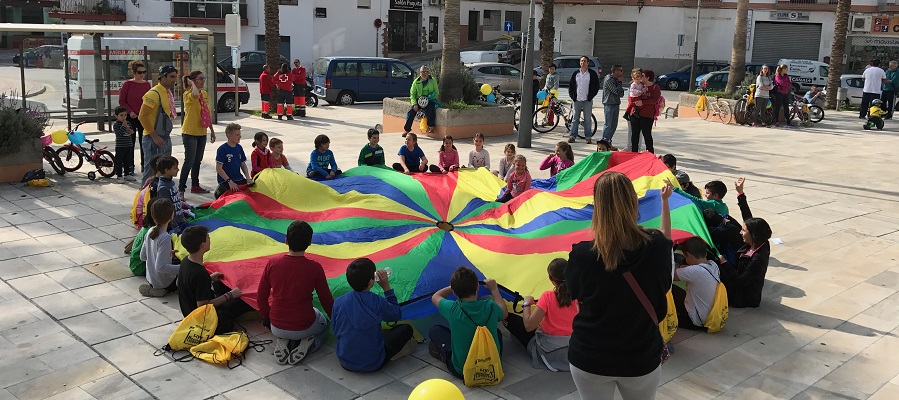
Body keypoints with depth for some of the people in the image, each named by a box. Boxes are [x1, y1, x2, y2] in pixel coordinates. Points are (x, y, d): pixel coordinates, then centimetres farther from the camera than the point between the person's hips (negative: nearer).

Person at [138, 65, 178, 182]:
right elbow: (142, 116, -20)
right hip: (153, 139, -9)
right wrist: (154, 136, -21)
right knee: (151, 173, -7)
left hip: (165, 138, 9)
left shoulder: (169, 92, 12)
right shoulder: (154, 94, -16)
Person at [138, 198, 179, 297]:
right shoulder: (165, 238, -28)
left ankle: (152, 287, 13)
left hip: (150, 278, 8)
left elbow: (143, 257, 7)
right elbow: (160, 267, -31)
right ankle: (164, 290, 1)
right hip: (162, 282, -8)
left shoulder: (150, 231, -4)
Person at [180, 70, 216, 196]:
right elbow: (195, 95, -40)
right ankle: (181, 188, -2)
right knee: (189, 161, -9)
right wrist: (192, 83, -21)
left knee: (198, 160, 16)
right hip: (190, 132, -8)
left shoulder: (205, 94, 11)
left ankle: (195, 185, 27)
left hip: (202, 132, 8)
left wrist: (212, 130, 18)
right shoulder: (188, 94, -13)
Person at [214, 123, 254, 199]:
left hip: (239, 179, 6)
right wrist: (229, 181, -21)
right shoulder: (222, 149, -12)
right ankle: (219, 190, 7)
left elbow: (243, 165, 14)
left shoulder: (239, 148, 8)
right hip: (225, 180, -6)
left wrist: (248, 178, -2)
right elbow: (218, 168, -15)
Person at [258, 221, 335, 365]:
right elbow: (327, 301, -7)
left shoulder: (272, 262, -12)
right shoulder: (314, 268, -18)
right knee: (323, 323, 32)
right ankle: (307, 344, 1)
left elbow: (261, 297, -2)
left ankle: (283, 343, 5)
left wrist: (266, 317, 18)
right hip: (304, 328, -3)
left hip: (276, 328, 3)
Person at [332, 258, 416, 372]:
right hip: (372, 364, -4)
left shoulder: (338, 302, -12)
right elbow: (397, 315, 0)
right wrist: (387, 287, 1)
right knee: (406, 328, 10)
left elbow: (335, 330, 3)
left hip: (345, 363, 4)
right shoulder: (377, 302, -20)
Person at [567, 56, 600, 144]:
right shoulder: (575, 74, 9)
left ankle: (588, 137, 5)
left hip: (587, 100, -2)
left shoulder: (592, 74, 1)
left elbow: (597, 86, 3)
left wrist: (591, 96, -3)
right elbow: (570, 85, 13)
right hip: (577, 100, 2)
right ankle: (572, 136, 9)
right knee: (575, 119, 5)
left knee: (588, 119, 1)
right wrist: (572, 96, 4)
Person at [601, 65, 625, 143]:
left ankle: (608, 141, 17)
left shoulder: (616, 79, 15)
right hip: (609, 104, -9)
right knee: (608, 124, -6)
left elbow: (621, 93, 19)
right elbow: (616, 91, -19)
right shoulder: (608, 79, -13)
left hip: (616, 104, 9)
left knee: (614, 124, 9)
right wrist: (619, 82, -9)